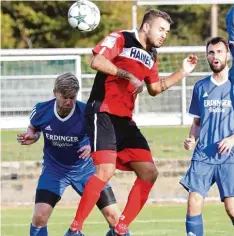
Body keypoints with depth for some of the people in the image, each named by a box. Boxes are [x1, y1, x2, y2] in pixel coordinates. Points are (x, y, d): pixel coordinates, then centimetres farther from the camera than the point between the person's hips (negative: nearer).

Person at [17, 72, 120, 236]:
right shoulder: (41, 110, -14)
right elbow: (34, 129, 8)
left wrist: (93, 146, -33)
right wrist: (31, 137, -15)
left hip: (85, 168, 0)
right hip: (54, 169, 1)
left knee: (113, 216, -7)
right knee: (40, 217, -17)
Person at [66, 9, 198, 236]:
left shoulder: (151, 55, 18)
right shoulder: (120, 39, -6)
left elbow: (154, 89, 30)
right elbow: (96, 61, -20)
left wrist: (182, 72, 21)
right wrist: (128, 75, -22)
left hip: (124, 119, 9)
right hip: (103, 113, -9)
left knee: (149, 173, 1)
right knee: (106, 170, -23)